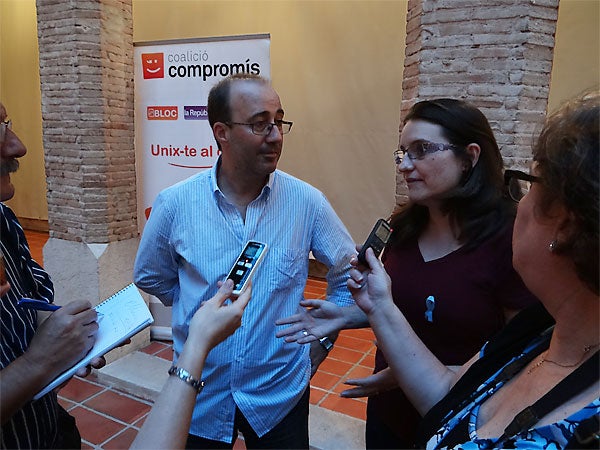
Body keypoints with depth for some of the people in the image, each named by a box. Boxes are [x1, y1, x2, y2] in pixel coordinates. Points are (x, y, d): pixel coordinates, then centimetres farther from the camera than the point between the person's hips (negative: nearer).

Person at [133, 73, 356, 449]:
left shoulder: (307, 202, -12)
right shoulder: (175, 204, -11)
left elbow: (349, 271, 1)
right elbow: (151, 277, 6)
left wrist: (322, 341, 0)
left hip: (281, 394, 0)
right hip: (200, 397, 1)